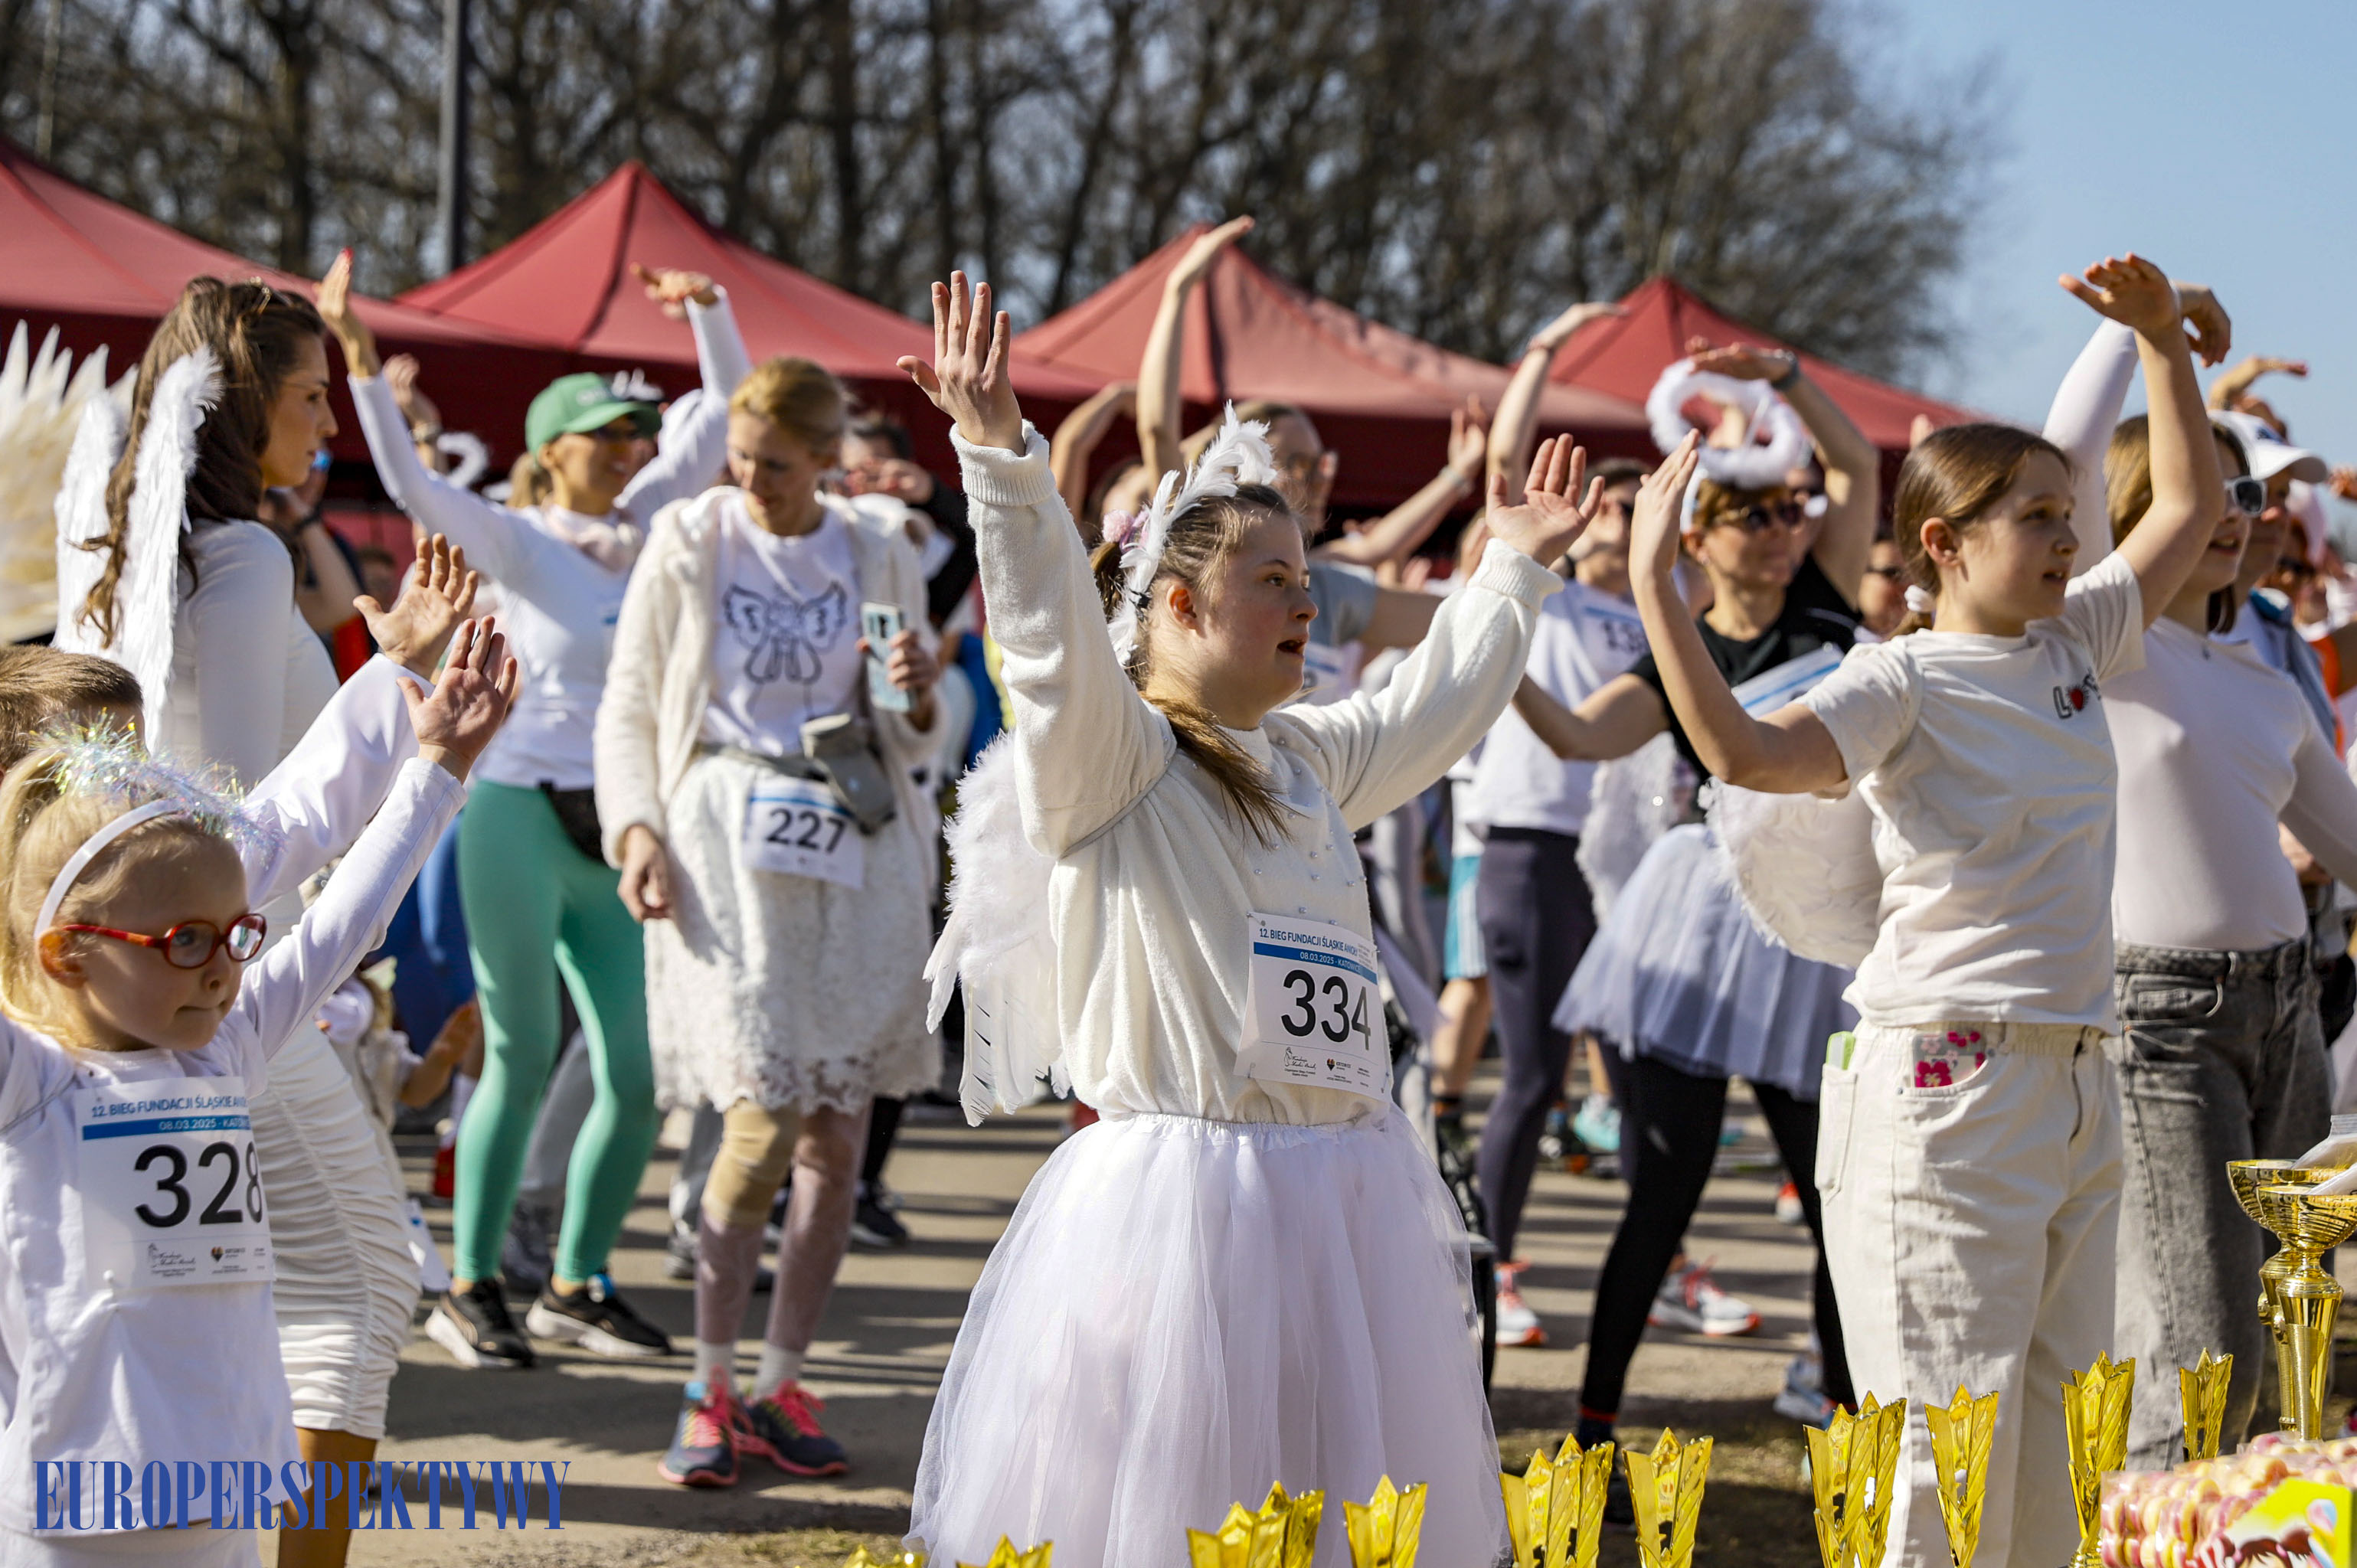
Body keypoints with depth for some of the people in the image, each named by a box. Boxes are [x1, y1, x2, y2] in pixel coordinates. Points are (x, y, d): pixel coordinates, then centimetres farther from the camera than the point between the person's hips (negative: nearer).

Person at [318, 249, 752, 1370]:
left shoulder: (643, 525, 11)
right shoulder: (517, 542, -5)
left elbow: (727, 408, 17)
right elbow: (411, 485, -20)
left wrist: (707, 308, 6)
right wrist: (361, 361, -29)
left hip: (620, 840, 6)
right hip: (522, 820, -6)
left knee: (638, 1077, 3)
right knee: (521, 1060, -3)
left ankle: (578, 1286, 16)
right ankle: (470, 1289, 8)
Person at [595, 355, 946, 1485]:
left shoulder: (879, 560, 9)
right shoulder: (689, 544, 3)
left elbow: (915, 747, 15)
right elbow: (629, 709, 6)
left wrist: (918, 698, -8)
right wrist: (637, 829, -9)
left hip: (857, 848, 3)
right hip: (732, 841, -3)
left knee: (838, 1133, 2)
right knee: (763, 1119, -13)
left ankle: (779, 1385, 13)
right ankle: (709, 1388, -2)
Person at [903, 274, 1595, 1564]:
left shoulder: (1303, 765, 20)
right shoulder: (1109, 757, -5)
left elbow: (1433, 706, 36)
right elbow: (1053, 637, -23)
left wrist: (1512, 570, 45)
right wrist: (1001, 458, -34)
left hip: (1344, 1202, 8)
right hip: (1178, 1201, -8)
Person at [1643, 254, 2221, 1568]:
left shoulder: (2077, 645, 11)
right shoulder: (1904, 682, -10)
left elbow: (2193, 505, 24)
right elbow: (1745, 750, -28)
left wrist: (2164, 341, 15)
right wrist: (1653, 582, -31)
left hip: (2079, 1086, 8)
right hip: (1948, 1086, -7)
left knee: (2055, 1441, 11)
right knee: (1949, 1437, -7)